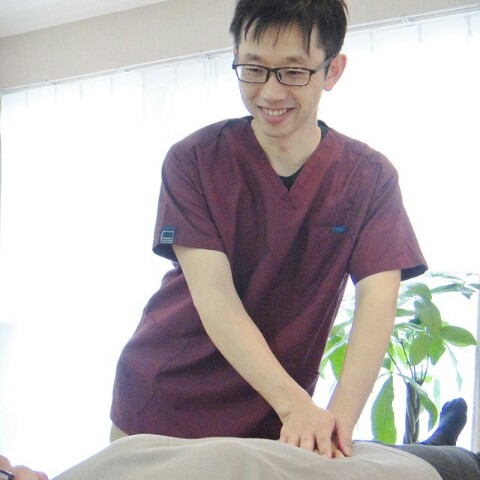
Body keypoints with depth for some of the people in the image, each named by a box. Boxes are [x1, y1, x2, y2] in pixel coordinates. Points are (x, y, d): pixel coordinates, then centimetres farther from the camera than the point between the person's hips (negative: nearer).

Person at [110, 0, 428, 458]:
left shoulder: (370, 178, -6)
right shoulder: (193, 161, -10)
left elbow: (377, 298, -15)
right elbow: (214, 295, -19)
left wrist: (339, 417, -32)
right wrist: (295, 404, -31)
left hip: (273, 422, 1)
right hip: (163, 400, 0)